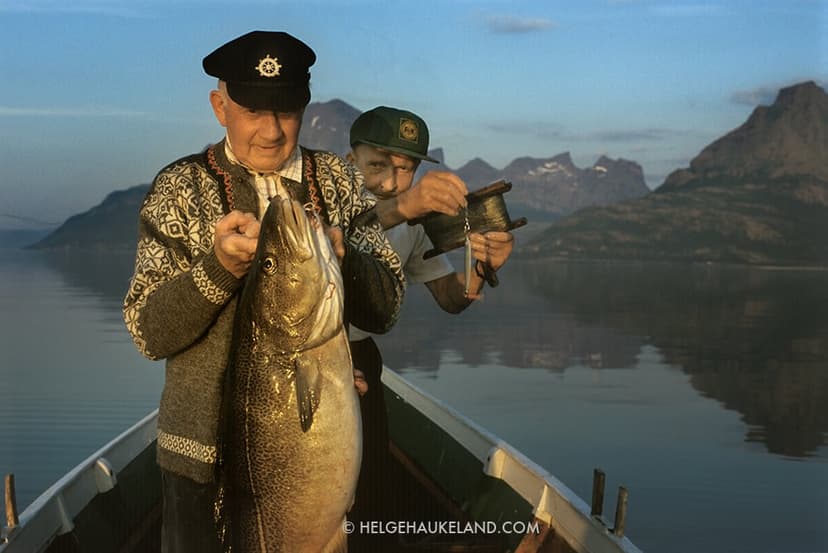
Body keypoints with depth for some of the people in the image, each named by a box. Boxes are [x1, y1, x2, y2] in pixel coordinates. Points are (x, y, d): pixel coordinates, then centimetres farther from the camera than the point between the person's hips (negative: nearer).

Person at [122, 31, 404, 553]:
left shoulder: (340, 180, 1)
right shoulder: (181, 187, -6)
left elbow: (384, 310, -3)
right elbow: (149, 334, -11)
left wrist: (340, 253, -23)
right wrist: (218, 265, -27)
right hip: (208, 449, -2)